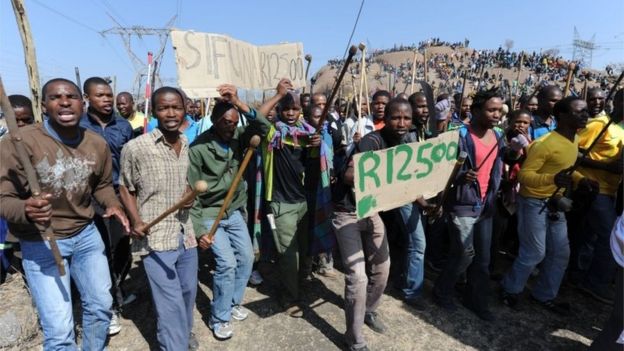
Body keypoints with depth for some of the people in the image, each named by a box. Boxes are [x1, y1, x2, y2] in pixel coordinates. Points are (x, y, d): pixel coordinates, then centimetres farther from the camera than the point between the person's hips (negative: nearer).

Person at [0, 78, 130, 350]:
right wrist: (26, 210, -37)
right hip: (40, 243, -4)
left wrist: (112, 204, -7)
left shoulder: (97, 144, -3)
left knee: (100, 306, 20)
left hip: (86, 234, 5)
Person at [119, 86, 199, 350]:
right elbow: (126, 188, 0)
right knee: (171, 303, -4)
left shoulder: (188, 146, 5)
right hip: (155, 237, -5)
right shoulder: (135, 148, -11)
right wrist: (136, 221, -12)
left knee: (188, 291, 21)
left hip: (185, 232, 6)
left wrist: (190, 195, 1)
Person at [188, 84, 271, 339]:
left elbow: (263, 127, -21)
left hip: (234, 211, 6)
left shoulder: (238, 137, -4)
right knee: (227, 262, -10)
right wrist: (199, 230, -17)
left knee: (246, 258, 10)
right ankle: (219, 318, 13)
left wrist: (239, 103, -30)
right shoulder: (198, 148, -17)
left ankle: (233, 303, 33)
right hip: (210, 214, -5)